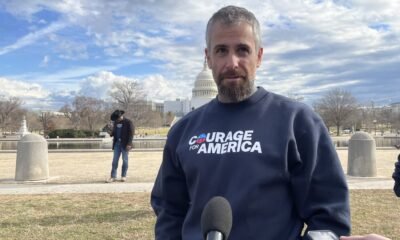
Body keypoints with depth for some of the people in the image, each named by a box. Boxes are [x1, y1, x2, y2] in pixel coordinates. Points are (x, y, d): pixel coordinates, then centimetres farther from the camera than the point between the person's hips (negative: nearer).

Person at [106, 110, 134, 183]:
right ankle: (113, 176, 5)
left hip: (125, 144, -5)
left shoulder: (128, 122, -7)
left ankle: (123, 176, 13)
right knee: (115, 160, 2)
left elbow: (131, 133, -10)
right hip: (117, 143, 5)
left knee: (125, 160, 3)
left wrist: (129, 144, -16)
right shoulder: (115, 122, 11)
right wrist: (111, 133, -5)